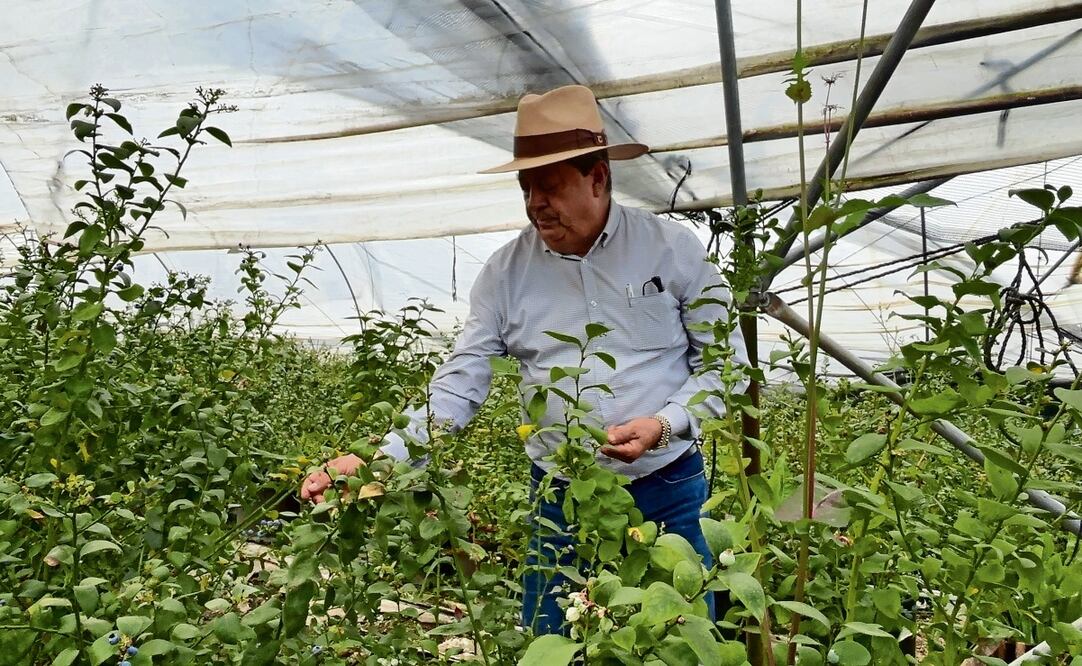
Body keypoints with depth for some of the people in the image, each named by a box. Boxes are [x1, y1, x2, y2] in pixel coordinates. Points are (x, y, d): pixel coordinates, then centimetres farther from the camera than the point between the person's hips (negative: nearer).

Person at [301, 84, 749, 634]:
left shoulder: (673, 249, -6)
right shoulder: (505, 272, -3)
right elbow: (459, 385, -4)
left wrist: (665, 423, -16)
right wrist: (379, 459, -17)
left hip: (668, 493, -1)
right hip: (561, 500, 1)